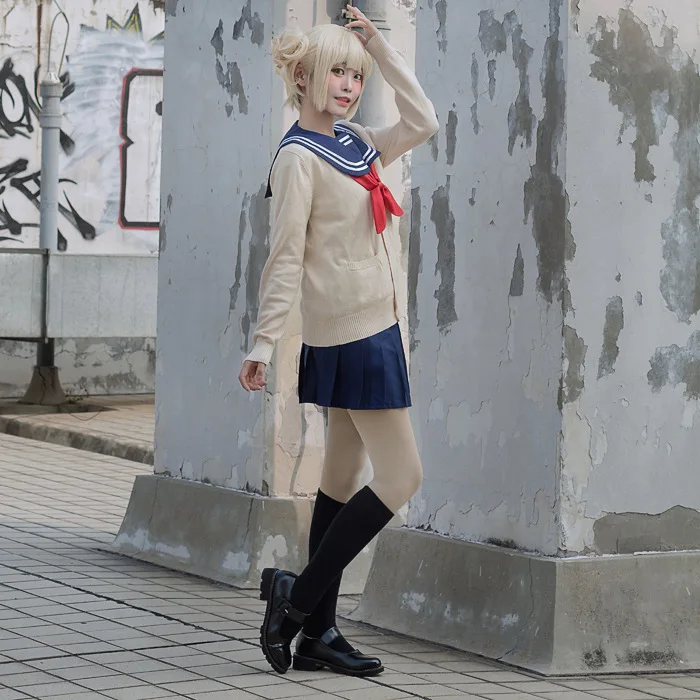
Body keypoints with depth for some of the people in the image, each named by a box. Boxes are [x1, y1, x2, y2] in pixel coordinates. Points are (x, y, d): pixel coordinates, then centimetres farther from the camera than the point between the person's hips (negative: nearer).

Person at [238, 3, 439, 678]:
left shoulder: (354, 143, 13)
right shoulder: (299, 156, -11)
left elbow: (422, 122, 20)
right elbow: (286, 256, -15)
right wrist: (262, 343, -17)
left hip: (371, 327, 9)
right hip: (351, 334, -9)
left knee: (343, 480, 9)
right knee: (401, 477, -10)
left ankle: (317, 633, 12)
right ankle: (299, 595, -4)